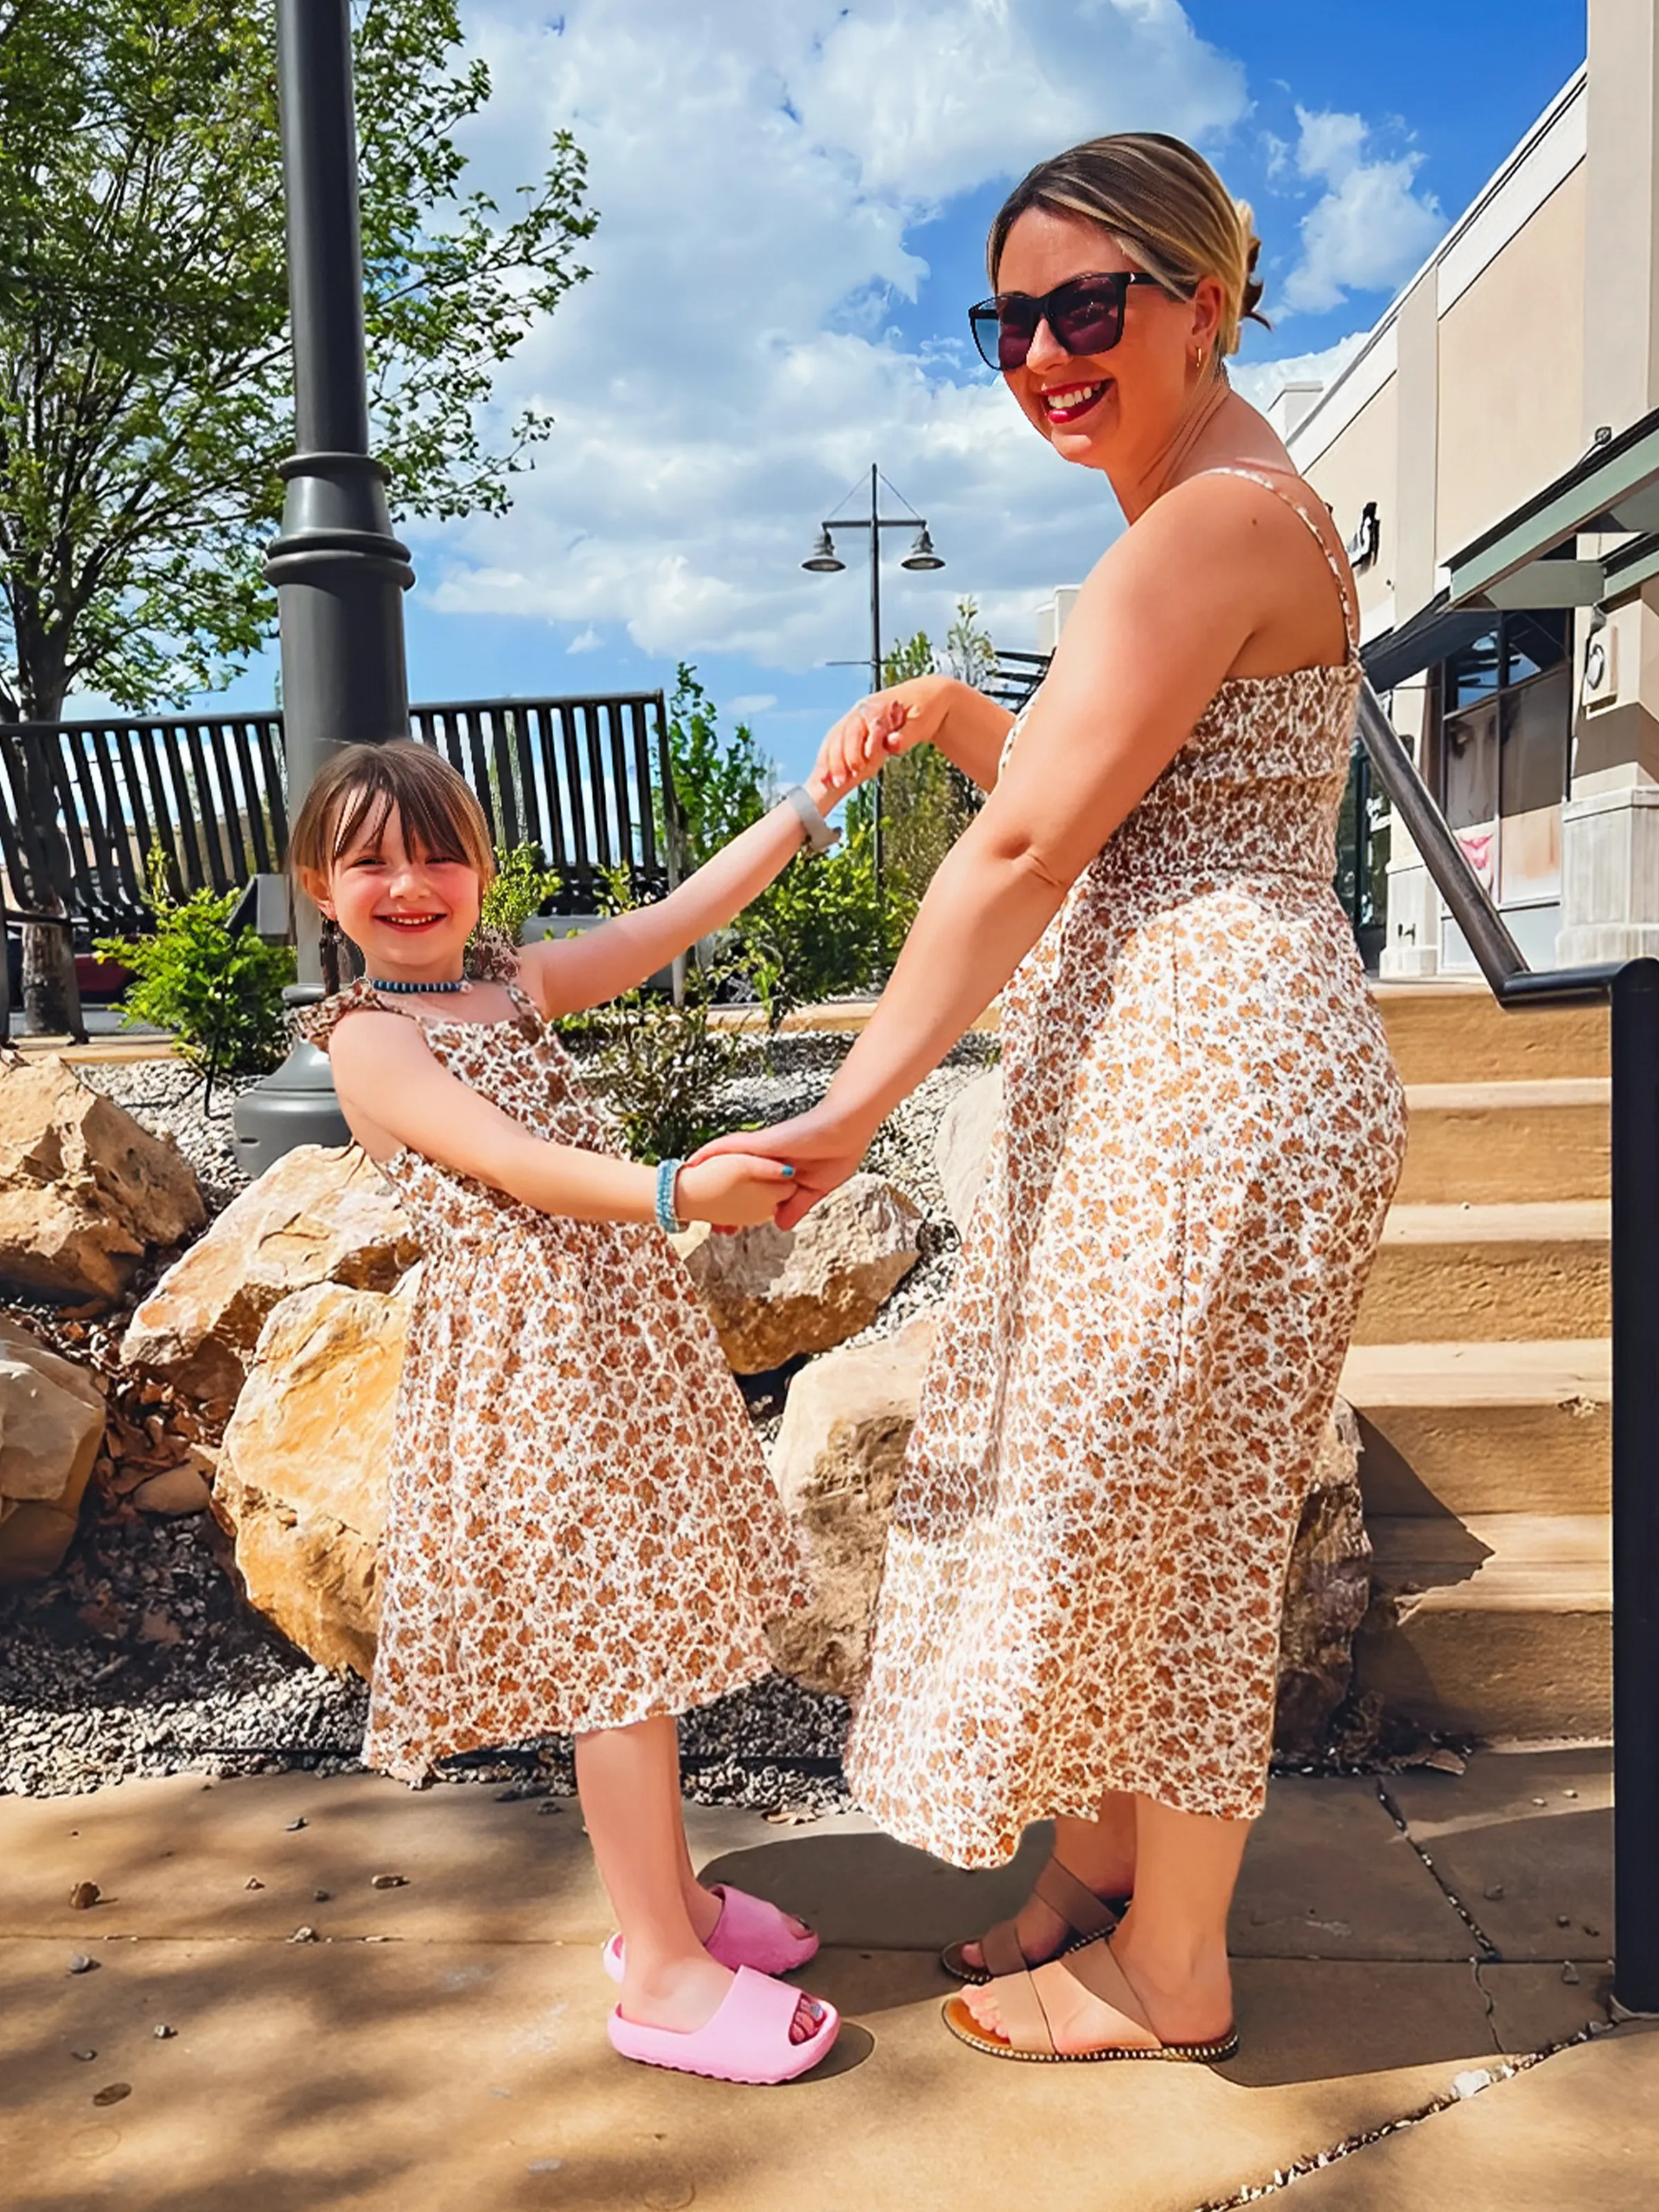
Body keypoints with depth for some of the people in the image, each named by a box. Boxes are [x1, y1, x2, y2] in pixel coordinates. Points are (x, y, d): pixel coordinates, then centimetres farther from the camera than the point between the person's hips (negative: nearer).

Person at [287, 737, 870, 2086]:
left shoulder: (520, 980, 12)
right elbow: (511, 1164, -23)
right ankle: (662, 1974, 10)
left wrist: (812, 799, 3)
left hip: (622, 1323, 7)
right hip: (524, 1351, -7)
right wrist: (679, 1193, -38)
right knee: (615, 1645, -3)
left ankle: (665, 1890, 32)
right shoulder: (369, 1038, -8)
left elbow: (682, 915, 8)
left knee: (638, 1628, 15)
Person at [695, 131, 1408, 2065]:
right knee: (1109, 1487, 18)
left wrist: (856, 1105, -16)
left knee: (1149, 1502, 2)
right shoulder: (1225, 512, 19)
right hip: (1158, 1070, 10)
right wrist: (953, 716, 7)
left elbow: (1032, 847, -19)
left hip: (1205, 1068, -10)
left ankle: (1171, 1970, 24)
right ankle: (1095, 1867, 37)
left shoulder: (1216, 521, -14)